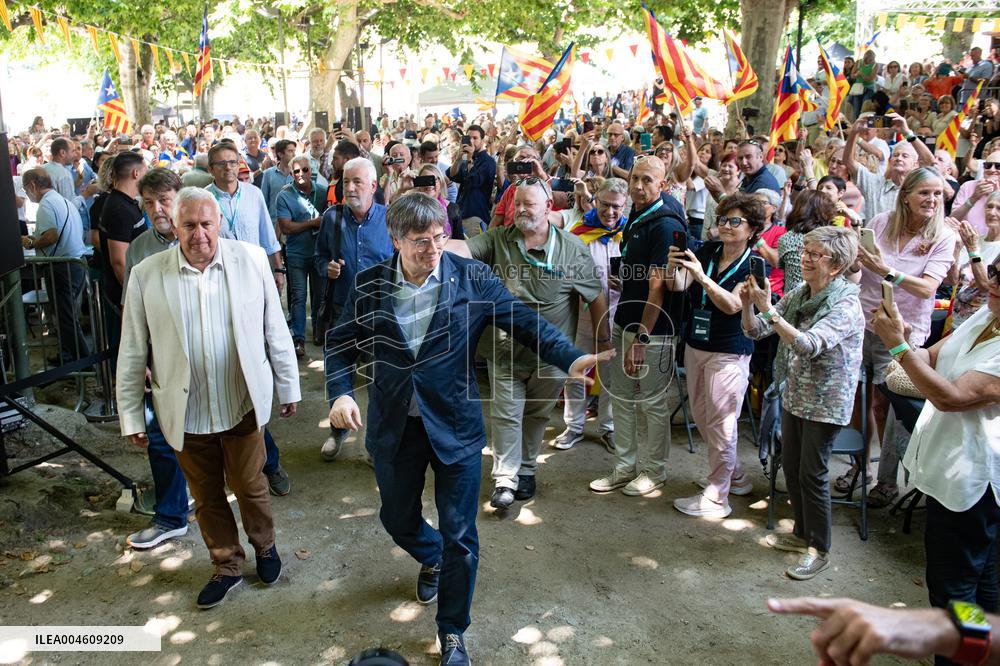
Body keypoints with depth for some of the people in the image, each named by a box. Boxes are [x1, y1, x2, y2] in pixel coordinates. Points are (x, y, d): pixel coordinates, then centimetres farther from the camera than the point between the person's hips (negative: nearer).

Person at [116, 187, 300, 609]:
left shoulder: (251, 260, -7)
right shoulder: (146, 276, -7)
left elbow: (275, 329, 1)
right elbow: (133, 353, -1)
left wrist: (288, 385, 6)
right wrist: (131, 416, 2)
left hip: (243, 404, -1)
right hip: (187, 413, 1)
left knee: (249, 485, 12)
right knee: (206, 496, 15)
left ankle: (264, 545, 41)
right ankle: (227, 566, 37)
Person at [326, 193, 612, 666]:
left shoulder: (472, 278, -9)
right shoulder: (371, 285, -4)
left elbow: (523, 320, -12)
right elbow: (343, 342, 4)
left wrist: (571, 358, -28)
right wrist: (339, 392, -13)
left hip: (455, 425, -2)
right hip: (394, 426, 3)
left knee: (459, 535, 4)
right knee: (397, 518, 21)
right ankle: (432, 559, 56)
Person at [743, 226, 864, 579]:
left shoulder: (846, 305, -20)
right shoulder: (798, 293, 1)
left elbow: (808, 345, -34)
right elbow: (755, 331, 2)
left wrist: (768, 308, -36)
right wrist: (748, 303, -18)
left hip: (825, 403, -7)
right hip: (794, 394, 7)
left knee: (812, 475, 0)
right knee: (791, 467, 16)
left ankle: (819, 550, 18)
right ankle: (802, 533, 36)